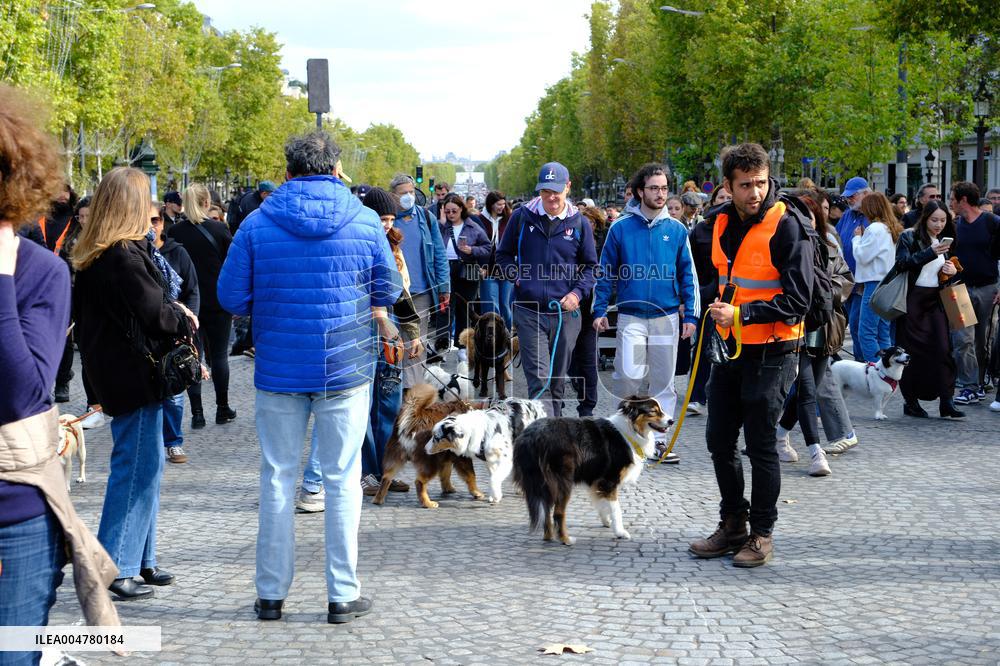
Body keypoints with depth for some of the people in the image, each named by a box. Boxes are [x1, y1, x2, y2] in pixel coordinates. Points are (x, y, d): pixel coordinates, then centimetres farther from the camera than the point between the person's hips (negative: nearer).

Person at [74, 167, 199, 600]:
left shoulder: (93, 256, 10)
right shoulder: (126, 256, -20)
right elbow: (154, 314, -19)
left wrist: (172, 310, 6)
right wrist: (185, 321, 2)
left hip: (112, 368, 10)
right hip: (134, 374, -10)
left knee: (146, 465, 17)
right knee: (137, 467, -3)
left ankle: (141, 559, 26)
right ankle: (115, 569, 2)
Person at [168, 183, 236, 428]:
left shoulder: (174, 232, -2)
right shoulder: (220, 229, -7)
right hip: (217, 303, -1)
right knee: (219, 355, 9)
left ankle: (197, 412, 1)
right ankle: (222, 409, 15)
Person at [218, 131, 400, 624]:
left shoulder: (258, 223, -4)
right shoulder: (365, 222, -3)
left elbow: (231, 297, -1)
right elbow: (388, 291, 7)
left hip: (279, 370, 1)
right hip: (346, 368, 0)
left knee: (277, 478, 11)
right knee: (343, 479, 6)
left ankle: (271, 593, 16)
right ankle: (343, 596, 9)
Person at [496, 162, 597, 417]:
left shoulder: (579, 223, 4)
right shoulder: (522, 216, 2)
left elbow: (591, 266, 12)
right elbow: (504, 254, 14)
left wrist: (578, 292, -5)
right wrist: (516, 276, -3)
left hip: (565, 313, 2)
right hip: (529, 312, -2)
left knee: (558, 381, 12)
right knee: (539, 380, -10)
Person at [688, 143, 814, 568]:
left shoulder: (786, 225, -16)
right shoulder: (723, 222, 6)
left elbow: (797, 301, -19)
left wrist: (741, 314, -21)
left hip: (770, 353, -7)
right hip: (730, 348, 7)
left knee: (760, 445, 0)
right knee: (719, 440, 13)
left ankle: (761, 534, 14)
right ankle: (732, 525, 27)